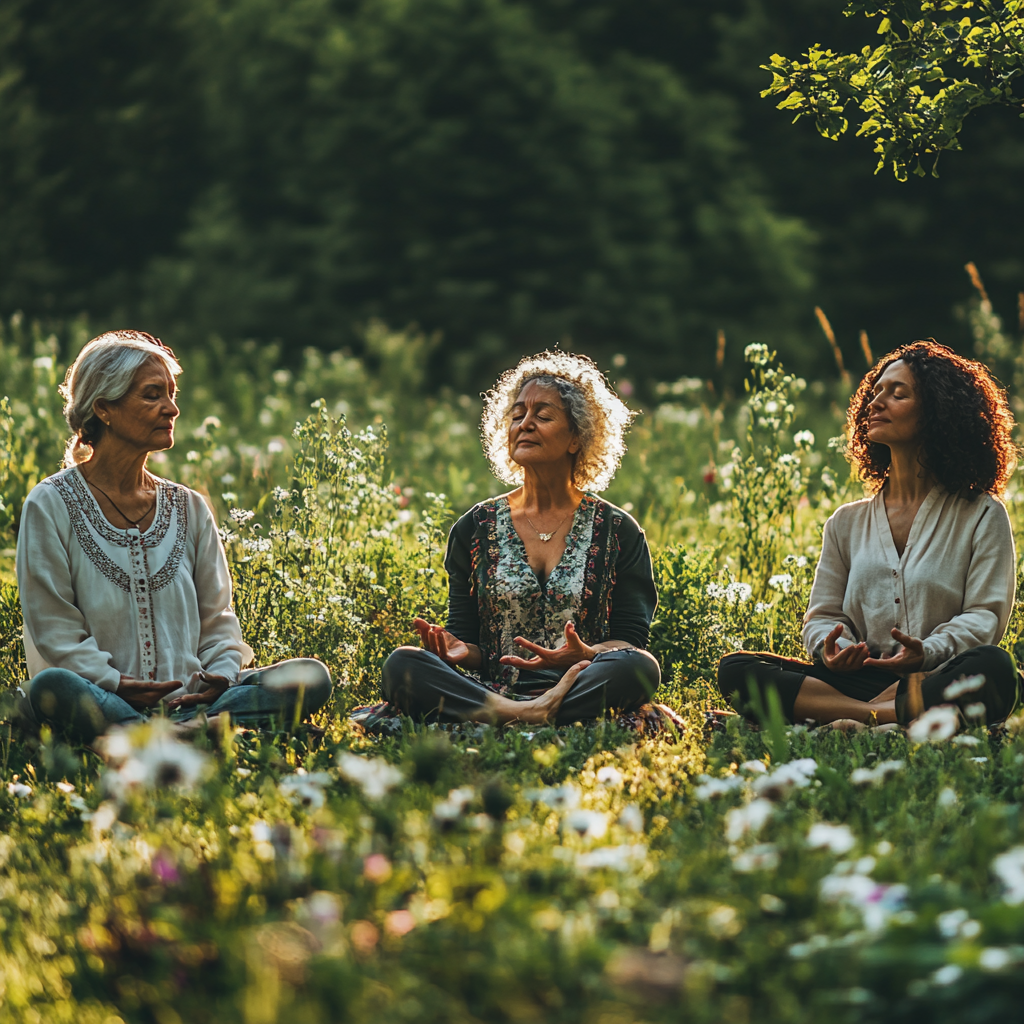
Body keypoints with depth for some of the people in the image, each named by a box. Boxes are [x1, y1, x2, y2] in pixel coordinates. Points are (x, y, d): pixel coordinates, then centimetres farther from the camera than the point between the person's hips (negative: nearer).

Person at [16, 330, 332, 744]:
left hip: (188, 699, 5)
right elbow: (55, 632, -4)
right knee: (52, 687, -39)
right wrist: (117, 685, -19)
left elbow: (216, 619, 16)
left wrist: (222, 675, -6)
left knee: (312, 677, -20)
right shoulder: (51, 506, 2)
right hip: (104, 698, -4)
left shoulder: (189, 508, 16)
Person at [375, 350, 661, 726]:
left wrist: (587, 654, -20)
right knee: (402, 664, -27)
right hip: (490, 692, 1)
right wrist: (459, 650, -14)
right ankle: (529, 716, -40)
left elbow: (633, 641, 4)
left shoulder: (618, 531, 9)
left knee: (638, 667, -33)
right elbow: (468, 637, 12)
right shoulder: (475, 527, 14)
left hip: (582, 691, -1)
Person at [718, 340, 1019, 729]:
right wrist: (832, 650, -10)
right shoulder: (847, 523, 21)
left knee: (993, 666, -38)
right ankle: (887, 714, -37)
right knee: (735, 670, -21)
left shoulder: (982, 516, 10)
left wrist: (929, 653, -21)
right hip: (859, 679, 3)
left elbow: (985, 615, 0)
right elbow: (824, 614, 17)